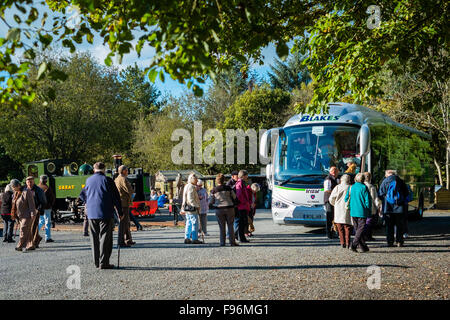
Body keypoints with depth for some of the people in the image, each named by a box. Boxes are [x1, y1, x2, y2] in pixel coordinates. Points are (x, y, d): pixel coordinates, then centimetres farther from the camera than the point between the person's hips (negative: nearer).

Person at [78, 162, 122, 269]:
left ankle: (96, 262, 17)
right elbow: (116, 197, -7)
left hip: (91, 214, 5)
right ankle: (103, 262, -3)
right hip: (105, 214, -5)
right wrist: (120, 212, 1)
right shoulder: (107, 180, -8)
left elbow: (82, 196, 20)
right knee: (105, 238, -1)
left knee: (95, 239, 12)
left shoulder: (88, 180, 8)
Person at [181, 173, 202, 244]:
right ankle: (194, 239, -5)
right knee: (195, 223, -6)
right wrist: (197, 206, -16)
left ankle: (187, 238, 15)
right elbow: (190, 199, -22)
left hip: (187, 208, 10)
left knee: (189, 223, 13)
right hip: (192, 208, -10)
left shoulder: (187, 186, 17)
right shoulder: (191, 187, -16)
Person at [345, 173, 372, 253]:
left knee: (357, 229, 12)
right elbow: (368, 200, -9)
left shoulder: (351, 188, 6)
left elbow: (346, 199, 8)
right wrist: (369, 212, 0)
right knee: (360, 229, -2)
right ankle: (354, 244, -15)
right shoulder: (364, 188, -8)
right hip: (362, 212, -5)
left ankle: (363, 247, 15)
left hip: (353, 212, 5)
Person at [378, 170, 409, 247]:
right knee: (400, 226, 7)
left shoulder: (384, 182, 0)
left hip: (388, 208, -1)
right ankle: (399, 242, 4)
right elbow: (406, 194, 7)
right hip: (399, 208, 1)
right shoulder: (400, 182, 4)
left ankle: (390, 242, 2)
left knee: (389, 226, 5)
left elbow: (380, 195, -2)